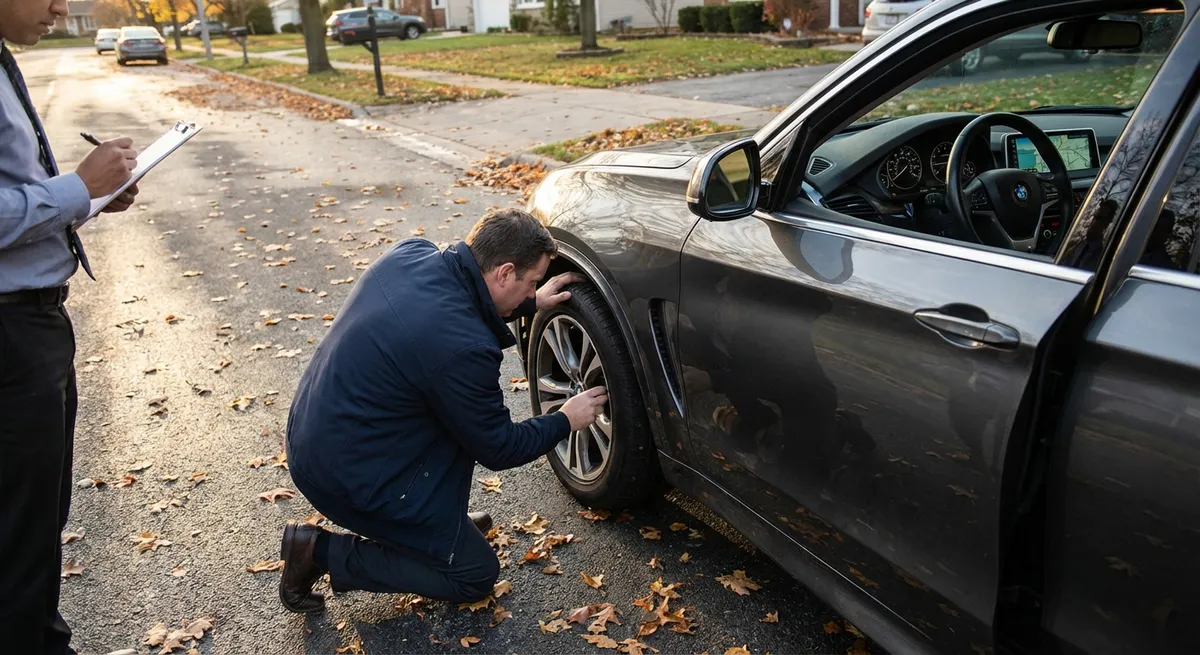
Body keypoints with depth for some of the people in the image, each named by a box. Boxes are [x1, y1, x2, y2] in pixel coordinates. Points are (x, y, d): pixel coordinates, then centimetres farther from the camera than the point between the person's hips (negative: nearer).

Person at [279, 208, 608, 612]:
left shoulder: (410, 253, -6)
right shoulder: (464, 348, -29)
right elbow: (498, 450, -13)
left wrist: (532, 303, 18)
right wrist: (566, 421, 3)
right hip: (349, 478, -9)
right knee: (477, 575, 6)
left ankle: (442, 518, 25)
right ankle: (323, 552, 3)